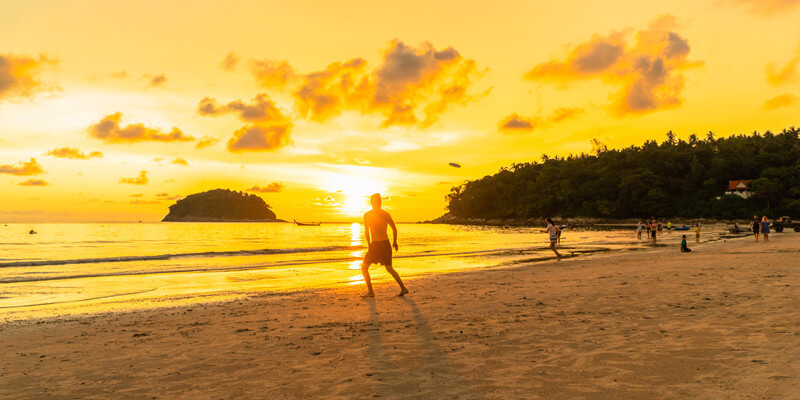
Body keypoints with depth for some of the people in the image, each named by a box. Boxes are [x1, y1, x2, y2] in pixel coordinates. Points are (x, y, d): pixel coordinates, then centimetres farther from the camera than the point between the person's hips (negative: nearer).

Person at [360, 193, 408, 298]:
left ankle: (370, 291, -1)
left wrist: (369, 244, 0)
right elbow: (394, 228, 11)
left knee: (364, 268, 8)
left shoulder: (367, 215, -7)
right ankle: (403, 288, 12)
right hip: (386, 244, 5)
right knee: (389, 268, 20)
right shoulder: (386, 214, 6)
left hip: (375, 245, -5)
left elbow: (366, 232, -10)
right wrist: (395, 241, 23)